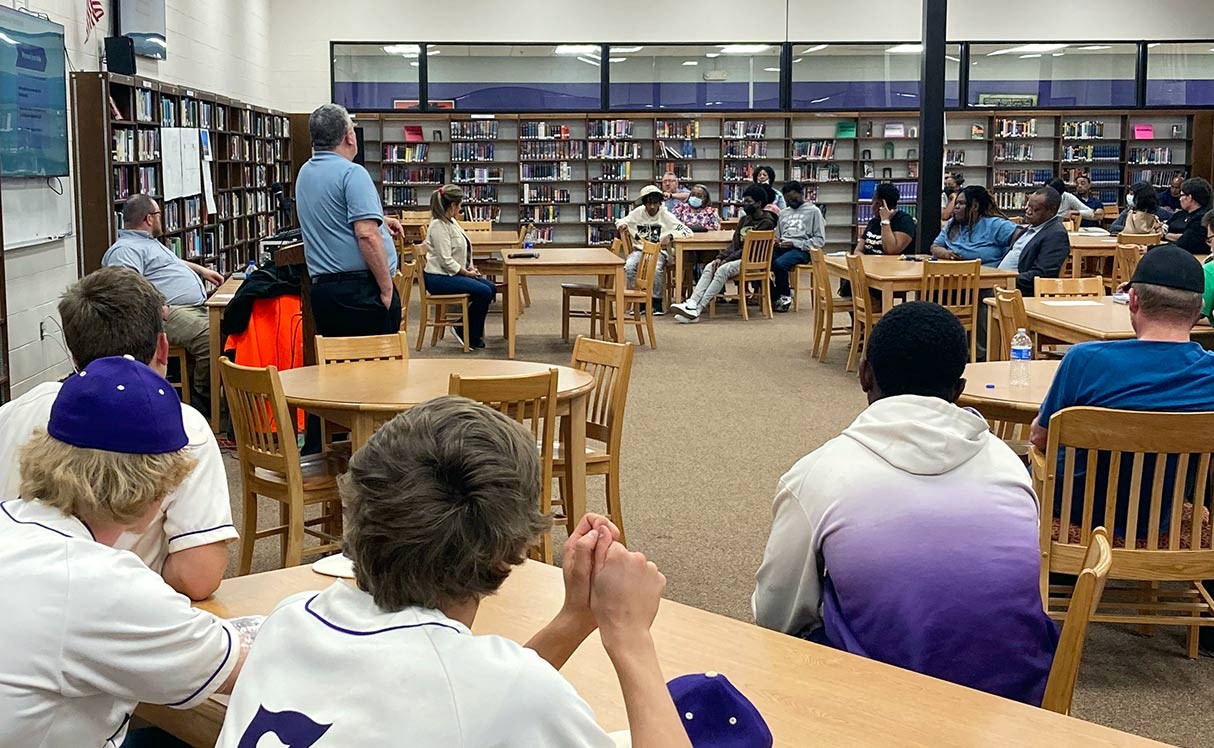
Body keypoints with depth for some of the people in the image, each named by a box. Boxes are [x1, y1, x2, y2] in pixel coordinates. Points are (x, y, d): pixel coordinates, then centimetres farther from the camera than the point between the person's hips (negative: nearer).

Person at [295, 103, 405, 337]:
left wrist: (379, 218, 39)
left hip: (321, 286, 8)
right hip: (361, 288, -8)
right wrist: (387, 289, -16)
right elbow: (367, 235, -21)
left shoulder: (305, 173, 15)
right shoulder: (352, 173, -11)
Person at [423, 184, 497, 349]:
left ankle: (467, 328, 5)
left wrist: (471, 268, 5)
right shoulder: (438, 225, -17)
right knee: (483, 292, -21)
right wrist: (467, 272, -12)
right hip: (439, 278, -10)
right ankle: (472, 337, -5)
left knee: (491, 287, -2)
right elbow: (446, 260, -21)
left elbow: (462, 250, 22)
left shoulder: (452, 222, 14)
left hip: (454, 273, 10)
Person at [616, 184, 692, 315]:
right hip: (639, 249, 2)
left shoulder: (666, 216, -1)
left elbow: (687, 231, -7)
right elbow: (620, 221, 21)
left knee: (656, 269, -36)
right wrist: (622, 225, -4)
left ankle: (657, 302, -13)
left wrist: (670, 235, -23)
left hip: (658, 251, -2)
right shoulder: (638, 213, 6)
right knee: (629, 267, -30)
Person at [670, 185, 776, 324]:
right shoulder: (744, 219, 19)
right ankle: (691, 303, -32)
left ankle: (696, 311, -35)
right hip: (739, 257, 8)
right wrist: (720, 257, -4)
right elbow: (734, 244, 15)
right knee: (709, 267, -17)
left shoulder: (767, 222, -8)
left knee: (722, 270, -30)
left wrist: (727, 260, -17)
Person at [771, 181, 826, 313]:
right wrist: (776, 240, 2)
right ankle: (774, 295, -8)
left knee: (779, 264, -35)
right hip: (782, 247, 5)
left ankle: (785, 295, -11)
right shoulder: (783, 213, 25)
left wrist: (795, 243, -13)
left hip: (801, 249, -5)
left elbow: (820, 240, -2)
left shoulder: (813, 211, 5)